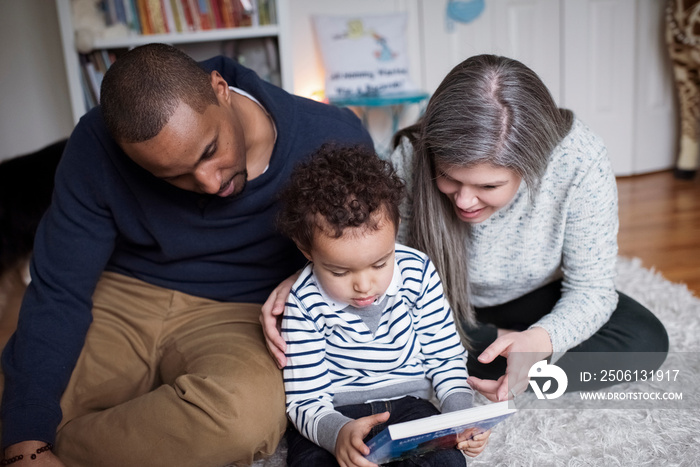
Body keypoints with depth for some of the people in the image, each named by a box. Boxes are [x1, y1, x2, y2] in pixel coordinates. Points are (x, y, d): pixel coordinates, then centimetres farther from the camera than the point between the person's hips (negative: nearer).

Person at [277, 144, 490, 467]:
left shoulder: (418, 273, -8)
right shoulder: (305, 304, -16)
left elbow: (444, 355, 4)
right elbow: (305, 399, -13)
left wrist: (461, 415, -12)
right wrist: (338, 432, -35)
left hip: (406, 402, 2)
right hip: (333, 414, -2)